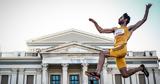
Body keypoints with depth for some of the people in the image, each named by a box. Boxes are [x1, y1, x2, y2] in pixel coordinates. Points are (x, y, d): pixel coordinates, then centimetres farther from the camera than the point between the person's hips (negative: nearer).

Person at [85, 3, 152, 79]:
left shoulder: (129, 28, 16)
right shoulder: (115, 29, 31)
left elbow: (144, 19, 15)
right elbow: (101, 30, 30)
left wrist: (147, 8, 10)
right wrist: (94, 22, 24)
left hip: (121, 49, -6)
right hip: (117, 50, 6)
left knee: (102, 53, -23)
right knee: (125, 75, 1)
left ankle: (97, 73, -34)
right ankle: (141, 68, 21)